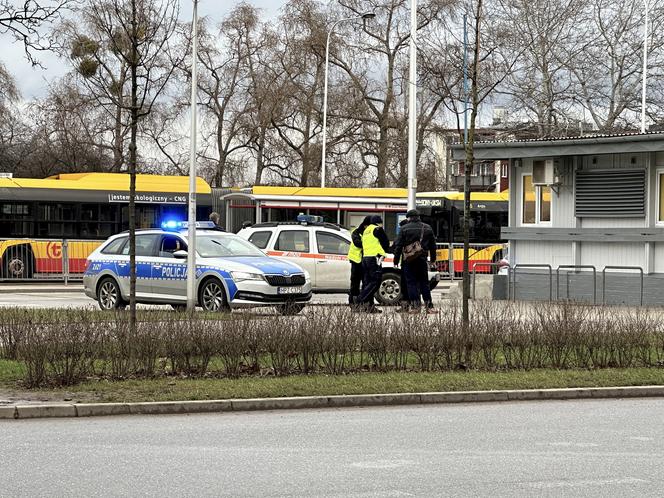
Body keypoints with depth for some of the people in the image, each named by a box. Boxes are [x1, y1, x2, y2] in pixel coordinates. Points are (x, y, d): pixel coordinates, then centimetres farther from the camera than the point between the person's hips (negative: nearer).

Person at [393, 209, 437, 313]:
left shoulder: (404, 228, -3)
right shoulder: (427, 228, 8)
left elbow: (398, 246, -4)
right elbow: (432, 245, 15)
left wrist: (396, 260, 2)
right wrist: (433, 259, 26)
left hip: (409, 260, -3)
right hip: (422, 260, 3)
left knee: (411, 282, 0)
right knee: (424, 283, 9)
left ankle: (415, 305, -5)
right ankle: (429, 305, 7)